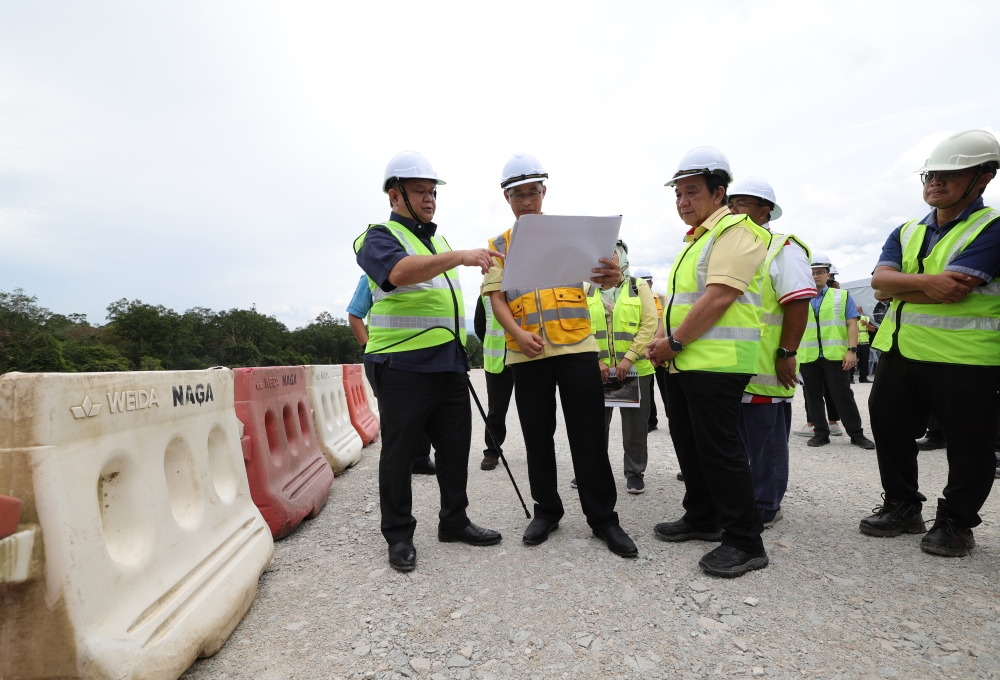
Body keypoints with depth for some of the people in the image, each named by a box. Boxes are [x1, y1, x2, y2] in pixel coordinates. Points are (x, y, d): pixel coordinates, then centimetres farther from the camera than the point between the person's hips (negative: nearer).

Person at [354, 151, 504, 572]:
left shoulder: (437, 240, 22)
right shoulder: (380, 238, -3)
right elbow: (400, 272, -27)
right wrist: (460, 256, -38)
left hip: (449, 362, 8)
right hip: (403, 364, -7)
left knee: (455, 444, 12)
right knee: (400, 452, 3)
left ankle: (454, 522, 28)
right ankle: (399, 535, 18)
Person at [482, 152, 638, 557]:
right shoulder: (500, 245, 11)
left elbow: (596, 273, 0)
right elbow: (496, 297, 2)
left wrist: (612, 276, -25)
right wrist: (517, 333, -16)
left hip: (577, 346, -1)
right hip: (527, 353, 1)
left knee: (589, 436, 1)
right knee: (537, 436, 9)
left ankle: (602, 517, 15)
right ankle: (546, 510, 25)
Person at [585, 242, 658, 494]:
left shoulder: (639, 287, 1)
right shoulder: (588, 292, 7)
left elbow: (650, 325, -8)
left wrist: (628, 358, -16)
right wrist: (596, 360, -10)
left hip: (636, 368, -2)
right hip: (598, 370, 2)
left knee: (635, 424, 6)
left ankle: (635, 473, 20)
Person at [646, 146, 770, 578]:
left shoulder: (735, 231, -9)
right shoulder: (694, 239, 21)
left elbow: (718, 298, -20)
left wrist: (674, 341, -15)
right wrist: (660, 341, 10)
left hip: (717, 362, -10)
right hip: (683, 362, 10)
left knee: (719, 449, -5)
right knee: (689, 444, 16)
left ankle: (745, 542, 8)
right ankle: (702, 518, 31)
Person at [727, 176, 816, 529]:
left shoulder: (782, 249, -6)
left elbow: (798, 303, -15)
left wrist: (787, 353, -19)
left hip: (763, 371, -8)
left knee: (764, 442, 4)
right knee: (736, 439, 16)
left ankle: (764, 509, 17)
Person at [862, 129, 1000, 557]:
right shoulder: (906, 234, 11)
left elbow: (954, 290, -22)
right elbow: (880, 280, -6)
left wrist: (897, 286, -9)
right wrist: (926, 283, -22)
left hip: (965, 360, -6)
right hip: (901, 354, 6)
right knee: (889, 429, 13)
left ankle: (956, 522, 24)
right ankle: (903, 507, 30)